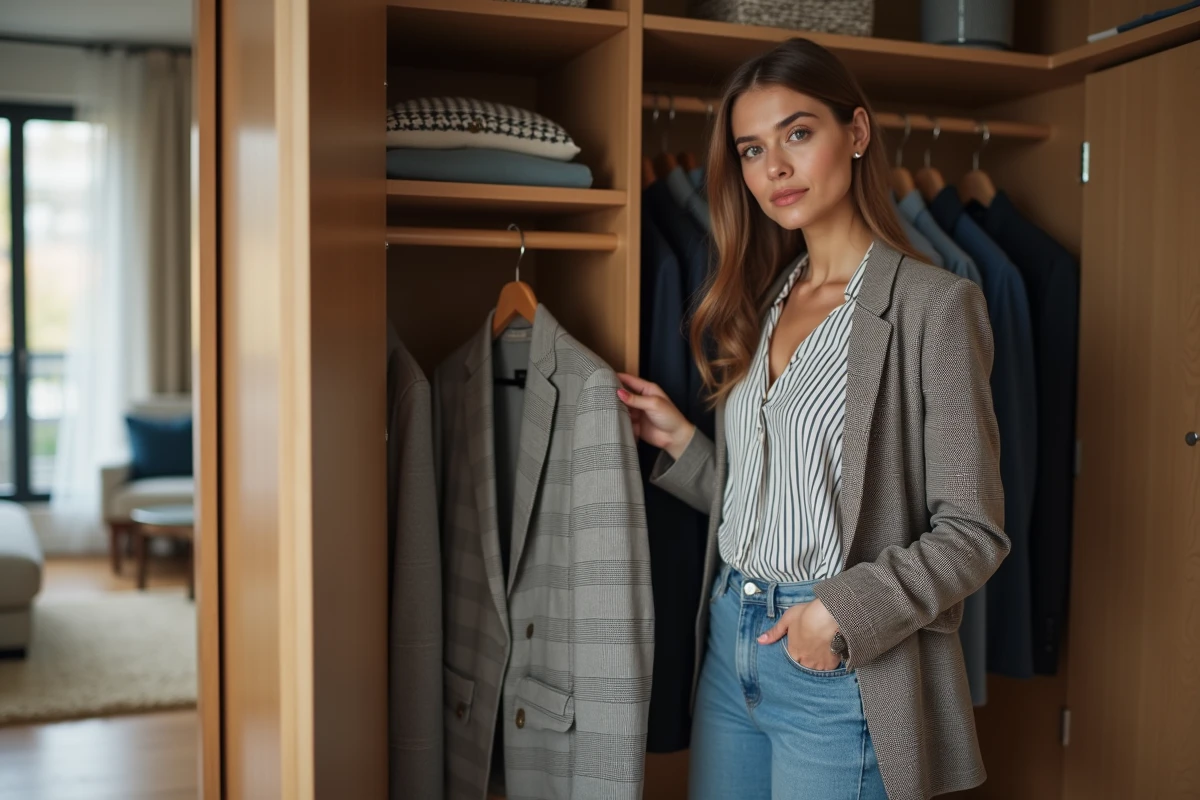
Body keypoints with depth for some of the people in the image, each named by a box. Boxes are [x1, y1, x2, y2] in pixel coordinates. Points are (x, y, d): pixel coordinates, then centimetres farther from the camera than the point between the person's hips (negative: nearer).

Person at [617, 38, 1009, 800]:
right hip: (729, 645, 6)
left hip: (839, 666, -6)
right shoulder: (760, 303, 9)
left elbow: (973, 533, -11)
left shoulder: (933, 305, -11)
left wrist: (843, 614, -19)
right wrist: (681, 443, 2)